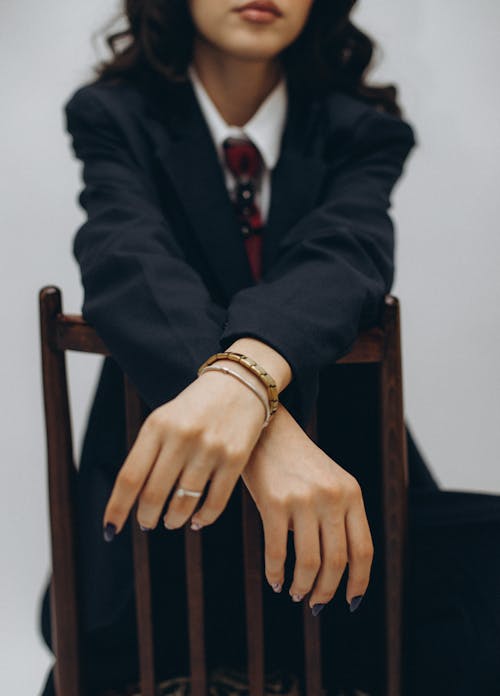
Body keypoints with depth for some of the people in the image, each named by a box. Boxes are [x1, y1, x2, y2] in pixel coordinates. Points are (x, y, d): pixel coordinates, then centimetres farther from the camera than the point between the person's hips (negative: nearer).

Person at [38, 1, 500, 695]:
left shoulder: (361, 129, 1)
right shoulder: (116, 115, -1)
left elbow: (342, 255, -18)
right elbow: (131, 261, -19)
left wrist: (246, 375, -42)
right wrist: (268, 430, -38)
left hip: (336, 473, 1)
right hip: (156, 480, 0)